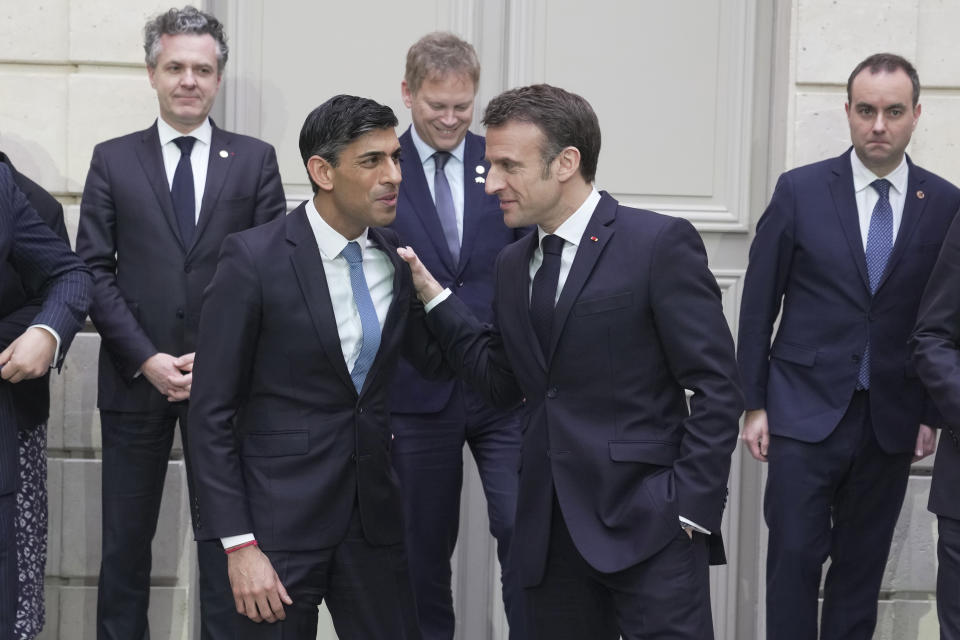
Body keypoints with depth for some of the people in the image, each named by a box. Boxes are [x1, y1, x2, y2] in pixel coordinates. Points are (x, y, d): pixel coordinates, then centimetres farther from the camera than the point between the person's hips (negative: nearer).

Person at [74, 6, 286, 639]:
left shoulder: (255, 160, 5)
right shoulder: (113, 160, 6)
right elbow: (94, 272, 1)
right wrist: (146, 359, -10)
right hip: (135, 375, 1)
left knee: (225, 536, 6)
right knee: (125, 539, 7)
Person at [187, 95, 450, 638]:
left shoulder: (394, 256, 3)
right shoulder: (255, 260, -13)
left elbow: (436, 359, 13)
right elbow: (212, 413, -11)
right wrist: (239, 544, -15)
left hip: (374, 511, 5)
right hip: (280, 517, -5)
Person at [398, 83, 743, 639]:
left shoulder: (660, 243, -7)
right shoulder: (515, 265, 14)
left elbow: (716, 385, -9)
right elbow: (504, 383, 14)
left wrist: (690, 506, -14)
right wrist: (433, 296, 8)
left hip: (647, 524, -6)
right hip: (553, 529, 6)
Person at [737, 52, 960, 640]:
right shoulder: (800, 190, -2)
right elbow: (759, 304, 1)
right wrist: (754, 403, -1)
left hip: (893, 421, 2)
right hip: (806, 410, -1)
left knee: (863, 565, 8)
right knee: (795, 556, -3)